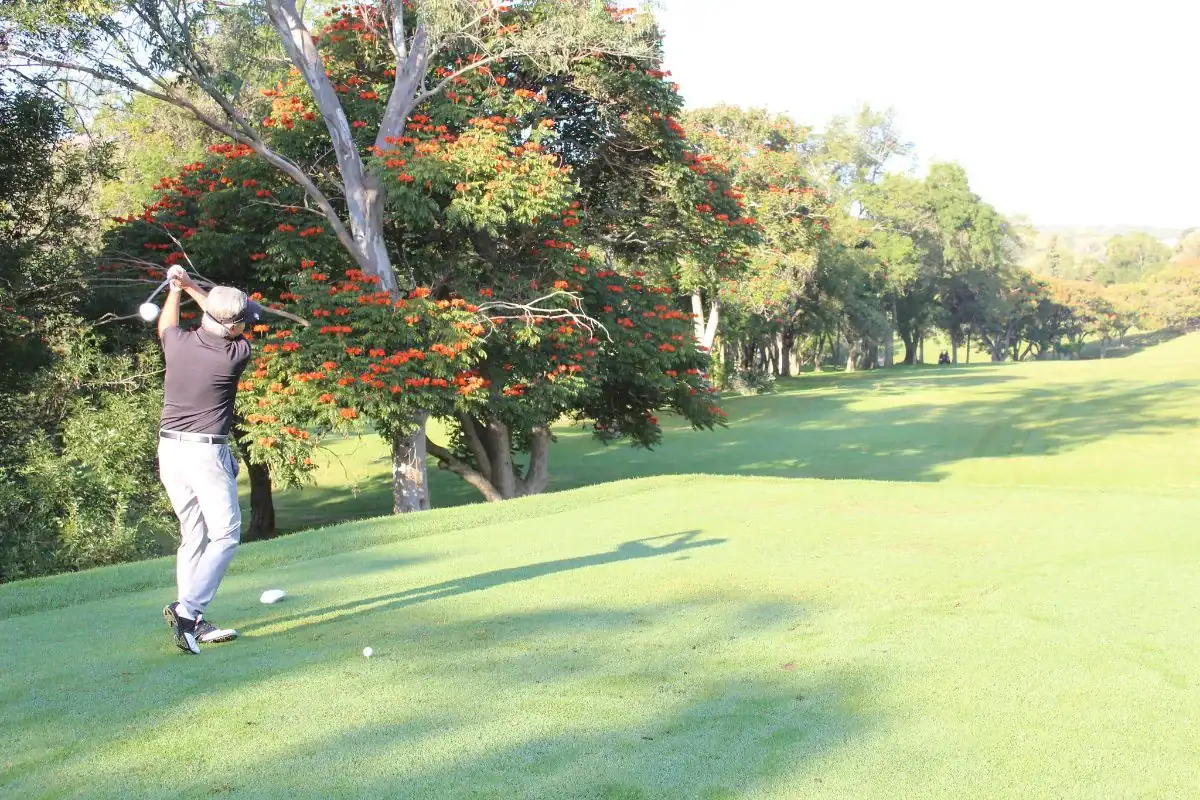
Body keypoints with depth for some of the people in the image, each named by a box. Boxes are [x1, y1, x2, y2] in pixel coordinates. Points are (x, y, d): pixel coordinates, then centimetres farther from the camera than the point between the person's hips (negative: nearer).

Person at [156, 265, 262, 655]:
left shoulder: (178, 343, -1)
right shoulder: (236, 354, -14)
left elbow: (165, 325, 25)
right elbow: (231, 328, 8)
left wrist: (176, 288, 36)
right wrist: (191, 286, 13)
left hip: (169, 450, 7)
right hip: (206, 453, -6)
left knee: (193, 536, 12)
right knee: (225, 535, 1)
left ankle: (192, 622, 13)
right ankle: (187, 608, -14)